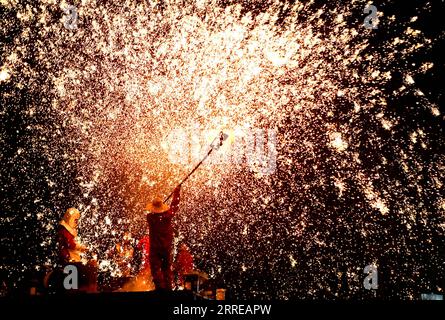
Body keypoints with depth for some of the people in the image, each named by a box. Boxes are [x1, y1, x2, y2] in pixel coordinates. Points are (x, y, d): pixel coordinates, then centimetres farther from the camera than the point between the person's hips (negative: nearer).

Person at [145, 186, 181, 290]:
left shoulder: (150, 217, -16)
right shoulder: (168, 215, -11)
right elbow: (175, 205, 5)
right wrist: (177, 191, 18)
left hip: (155, 247, -3)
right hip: (167, 246, 3)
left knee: (156, 268, 1)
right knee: (167, 268, 15)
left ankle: (160, 287, -8)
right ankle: (168, 287, 18)